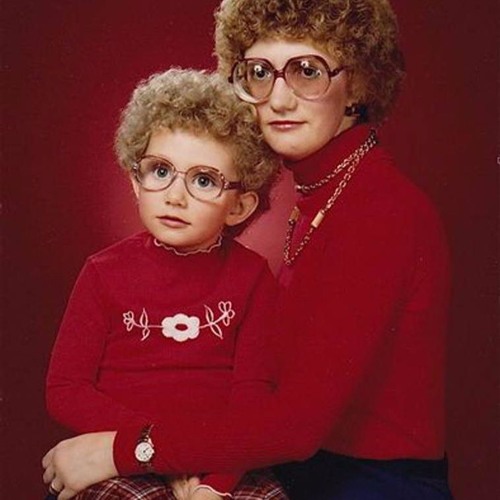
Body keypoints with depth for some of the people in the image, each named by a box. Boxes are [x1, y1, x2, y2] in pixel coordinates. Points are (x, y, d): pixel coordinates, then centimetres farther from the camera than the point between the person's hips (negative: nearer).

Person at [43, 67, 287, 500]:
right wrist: (156, 443, -15)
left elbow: (253, 394, -5)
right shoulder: (106, 272, -1)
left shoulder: (252, 276, 0)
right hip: (120, 463, -1)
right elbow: (65, 390, -3)